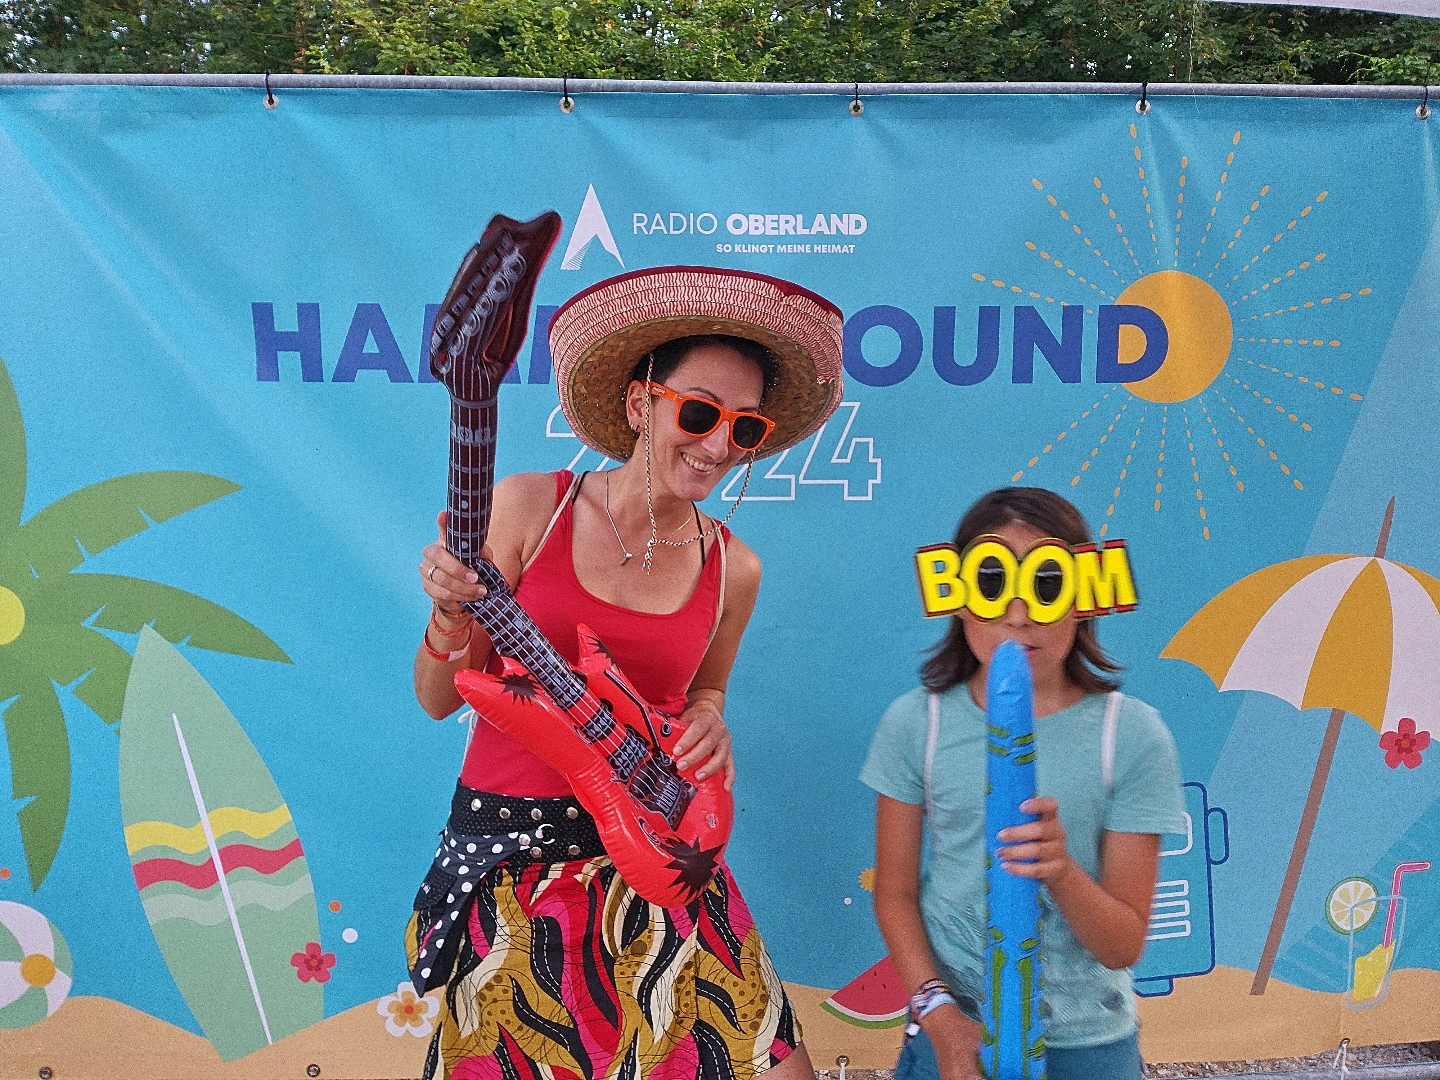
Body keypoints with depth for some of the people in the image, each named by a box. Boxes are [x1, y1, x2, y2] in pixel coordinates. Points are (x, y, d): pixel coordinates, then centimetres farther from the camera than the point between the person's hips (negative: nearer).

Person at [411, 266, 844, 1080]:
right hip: (508, 851, -1)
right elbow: (439, 700, -4)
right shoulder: (529, 507, -9)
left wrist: (709, 721, -5)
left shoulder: (733, 570, -2)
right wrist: (452, 616, -24)